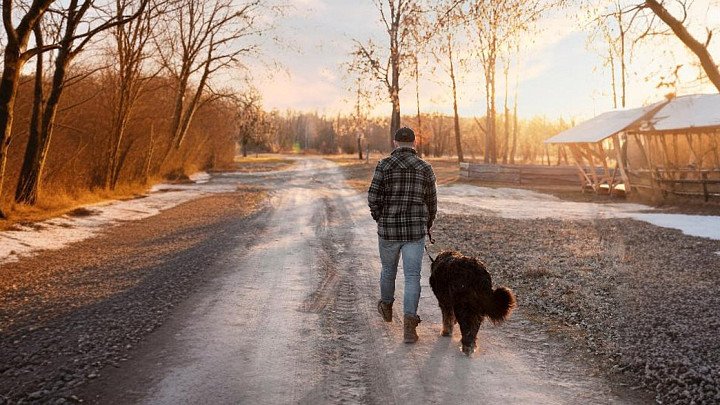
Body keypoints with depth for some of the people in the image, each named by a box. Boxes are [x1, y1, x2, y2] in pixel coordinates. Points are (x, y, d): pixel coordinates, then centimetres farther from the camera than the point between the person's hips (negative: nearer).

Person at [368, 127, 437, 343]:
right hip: (415, 231, 0)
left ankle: (387, 306, 45)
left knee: (388, 269, 23)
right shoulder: (425, 168, 0)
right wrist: (426, 228, 23)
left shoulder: (384, 165, -6)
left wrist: (381, 220, 10)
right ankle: (409, 326, -7)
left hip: (389, 230, 0)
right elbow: (431, 203, 6)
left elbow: (373, 198, -8)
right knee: (412, 277, 2)